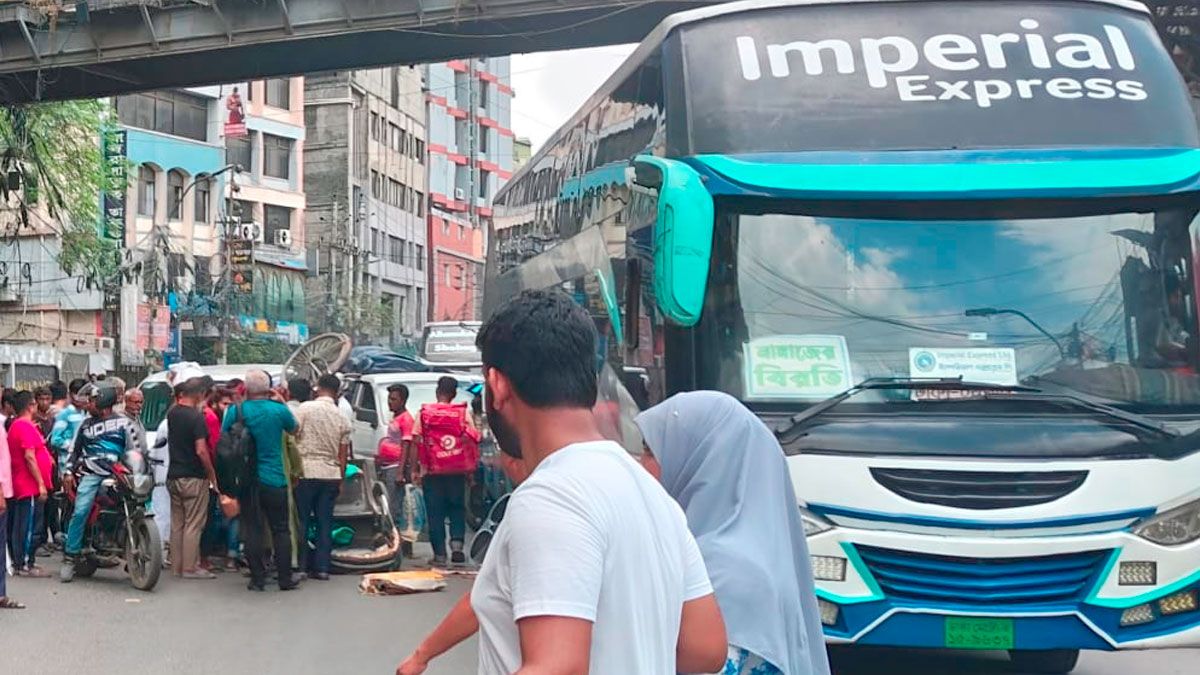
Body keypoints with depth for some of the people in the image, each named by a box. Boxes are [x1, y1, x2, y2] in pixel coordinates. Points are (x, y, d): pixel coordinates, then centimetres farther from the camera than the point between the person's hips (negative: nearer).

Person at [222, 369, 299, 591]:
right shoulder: (278, 410, -8)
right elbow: (293, 428, 12)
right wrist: (282, 402, 11)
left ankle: (257, 579, 7)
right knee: (280, 529, 7)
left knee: (252, 530, 6)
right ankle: (285, 578, 9)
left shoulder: (235, 411, -5)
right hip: (274, 479, -1)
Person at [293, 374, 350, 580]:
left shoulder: (306, 408, -5)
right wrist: (341, 480, 17)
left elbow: (292, 434, -7)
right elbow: (343, 453, 10)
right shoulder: (342, 418, 7)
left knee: (301, 521, 4)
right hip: (331, 474, 4)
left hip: (306, 472, -4)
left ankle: (301, 565, 4)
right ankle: (322, 567, 9)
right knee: (325, 521, 8)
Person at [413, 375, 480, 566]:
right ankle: (457, 543, -2)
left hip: (432, 470, -1)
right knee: (457, 509, 15)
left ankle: (439, 554, 7)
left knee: (435, 512, 6)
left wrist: (416, 469, -1)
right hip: (457, 471, 1)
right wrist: (471, 469, 5)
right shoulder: (463, 413, 2)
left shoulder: (424, 412, 1)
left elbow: (416, 442, -4)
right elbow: (473, 441, -2)